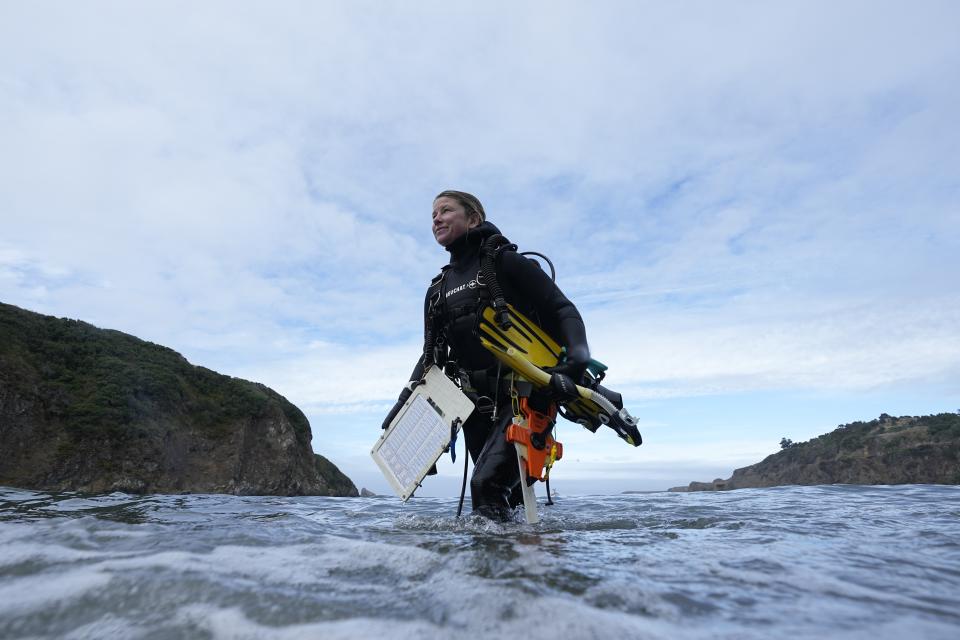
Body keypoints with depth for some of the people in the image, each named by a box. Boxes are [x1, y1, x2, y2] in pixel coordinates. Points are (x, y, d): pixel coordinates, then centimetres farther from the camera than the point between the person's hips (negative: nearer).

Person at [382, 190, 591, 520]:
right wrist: (405, 401, 7)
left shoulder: (506, 262, 0)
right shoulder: (437, 290, 17)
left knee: (488, 482, -21)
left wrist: (575, 364, -23)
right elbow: (431, 355, 19)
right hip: (478, 406, 6)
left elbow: (562, 311, -6)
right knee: (507, 492, 10)